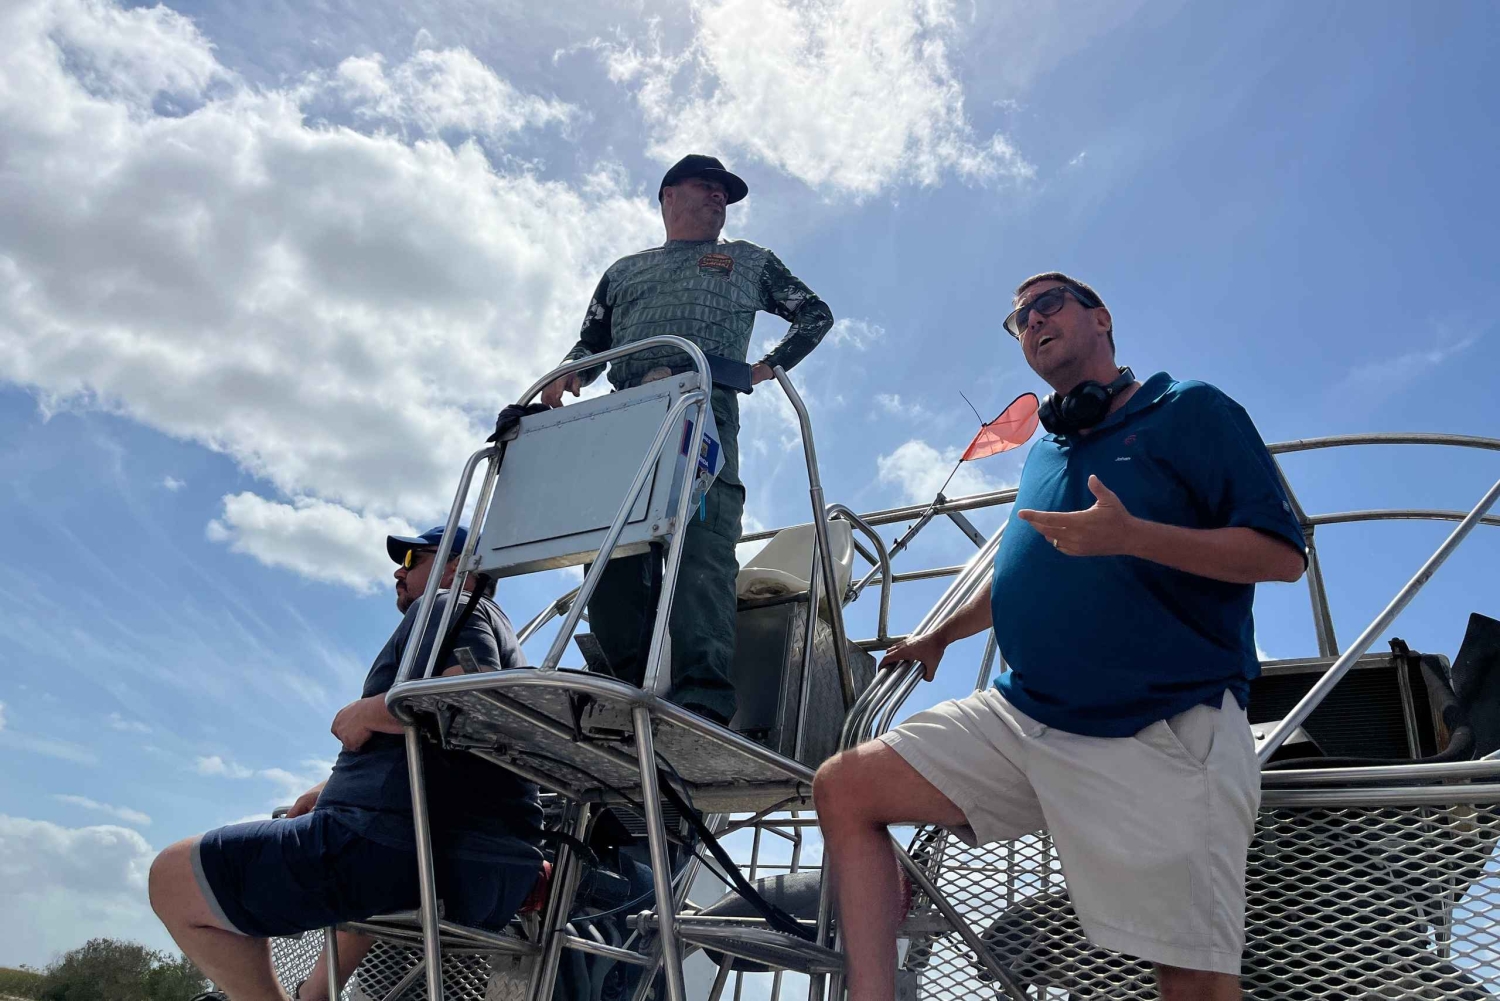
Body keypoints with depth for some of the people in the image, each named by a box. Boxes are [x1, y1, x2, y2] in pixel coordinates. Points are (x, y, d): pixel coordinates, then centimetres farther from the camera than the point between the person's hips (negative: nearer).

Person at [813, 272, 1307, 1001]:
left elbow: (1282, 555, -8)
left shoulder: (1189, 411, 1)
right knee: (844, 787, -3)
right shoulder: (1044, 451, 21)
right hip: (1023, 716, 7)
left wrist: (1130, 536, -22)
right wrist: (940, 635, 39)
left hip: (1163, 732, -6)